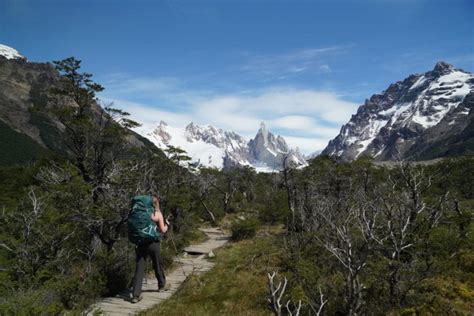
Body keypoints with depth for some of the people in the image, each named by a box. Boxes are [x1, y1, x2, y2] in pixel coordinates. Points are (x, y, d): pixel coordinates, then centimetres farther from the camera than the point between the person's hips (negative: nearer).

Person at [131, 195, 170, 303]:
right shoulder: (158, 214, -7)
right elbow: (163, 230, -4)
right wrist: (166, 224, 15)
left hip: (141, 243, 2)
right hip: (153, 243, -2)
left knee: (139, 268, 3)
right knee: (157, 265, 17)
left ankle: (136, 294, -1)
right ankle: (162, 285, 38)